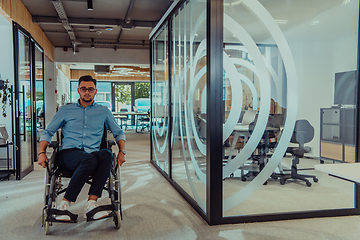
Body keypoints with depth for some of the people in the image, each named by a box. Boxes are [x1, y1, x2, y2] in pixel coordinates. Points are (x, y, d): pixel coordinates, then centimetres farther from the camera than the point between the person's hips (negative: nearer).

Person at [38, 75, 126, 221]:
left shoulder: (104, 112, 21)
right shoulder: (65, 110, 19)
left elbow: (118, 133, 25)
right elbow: (48, 132, 19)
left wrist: (122, 152, 7)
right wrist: (42, 153, 2)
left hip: (93, 153, 2)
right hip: (69, 153, -1)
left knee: (106, 155, -36)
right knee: (90, 159, -38)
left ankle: (91, 203, -38)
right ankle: (64, 204, -29)